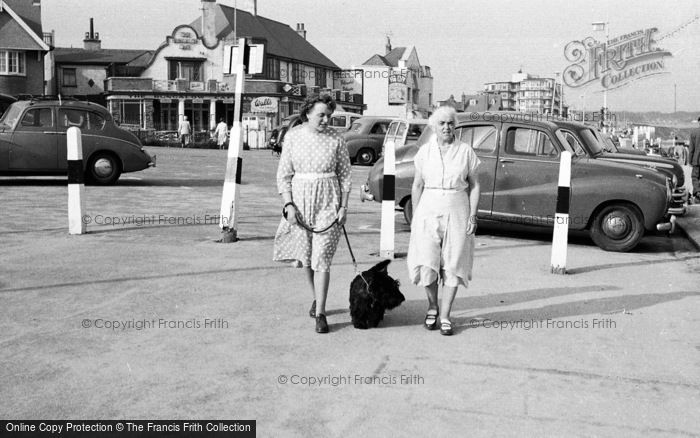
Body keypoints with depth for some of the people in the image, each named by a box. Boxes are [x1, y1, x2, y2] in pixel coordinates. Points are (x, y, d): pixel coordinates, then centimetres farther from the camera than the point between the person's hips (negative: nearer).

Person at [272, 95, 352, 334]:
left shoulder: (336, 139, -2)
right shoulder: (293, 136, -1)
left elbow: (345, 174, 3)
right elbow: (284, 174, 1)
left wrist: (344, 206, -3)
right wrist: (288, 205, -8)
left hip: (328, 202, -2)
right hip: (300, 200, 2)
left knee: (322, 258, -7)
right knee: (305, 255, 13)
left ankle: (320, 313, -1)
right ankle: (316, 298, 35)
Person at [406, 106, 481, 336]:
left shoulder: (466, 151, 1)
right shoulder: (425, 151, 4)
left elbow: (474, 186, 4)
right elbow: (417, 185, 8)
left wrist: (473, 215, -4)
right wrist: (414, 216, 4)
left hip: (457, 212, 0)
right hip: (428, 211, 1)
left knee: (453, 265, 2)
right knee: (426, 263, -5)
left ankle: (445, 316, 12)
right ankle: (432, 306, 19)